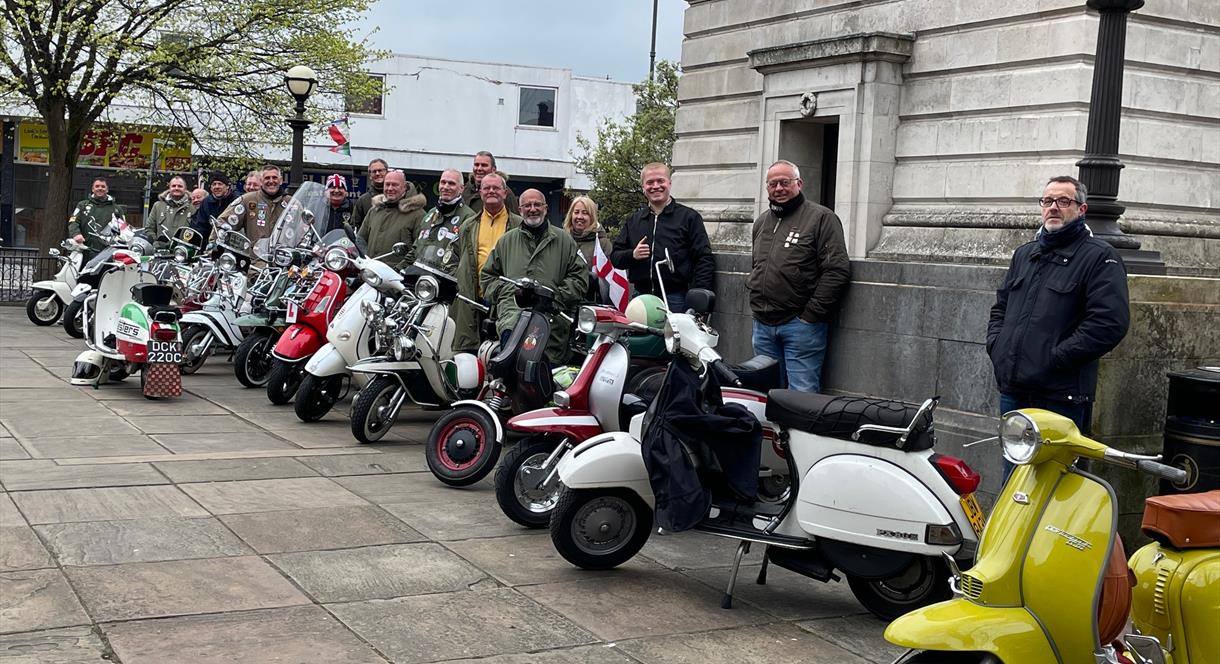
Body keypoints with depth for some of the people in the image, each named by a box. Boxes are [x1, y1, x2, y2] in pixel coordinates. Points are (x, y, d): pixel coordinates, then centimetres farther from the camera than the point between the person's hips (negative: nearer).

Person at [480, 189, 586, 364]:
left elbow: (580, 276, 12)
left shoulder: (564, 241, 18)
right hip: (513, 307, 0)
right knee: (511, 334, -35)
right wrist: (504, 291, 7)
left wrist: (557, 295, -2)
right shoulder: (506, 241, 24)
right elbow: (487, 275, 26)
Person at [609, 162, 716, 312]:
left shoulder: (689, 217, 5)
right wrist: (632, 255, -6)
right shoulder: (633, 220, 18)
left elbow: (704, 259, -1)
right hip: (641, 298, 4)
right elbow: (614, 256, 17)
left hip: (675, 300, -4)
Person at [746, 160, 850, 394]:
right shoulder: (762, 221, 18)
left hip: (801, 324, -7)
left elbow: (837, 271, -12)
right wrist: (754, 293, 16)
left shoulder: (821, 218, -4)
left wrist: (812, 314, -14)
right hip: (762, 324, 7)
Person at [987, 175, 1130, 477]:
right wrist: (996, 345, 8)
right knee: (1012, 483, 14)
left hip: (1061, 396, -6)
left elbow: (1109, 322, -15)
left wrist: (1054, 358, -17)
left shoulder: (1100, 257, -3)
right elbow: (1001, 305, 27)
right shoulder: (1024, 254, 19)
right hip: (1012, 390, 7)